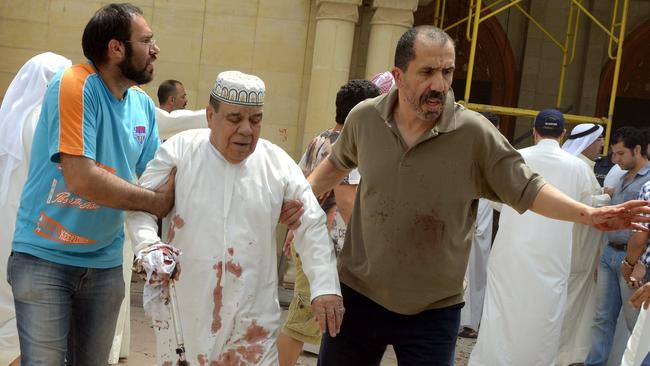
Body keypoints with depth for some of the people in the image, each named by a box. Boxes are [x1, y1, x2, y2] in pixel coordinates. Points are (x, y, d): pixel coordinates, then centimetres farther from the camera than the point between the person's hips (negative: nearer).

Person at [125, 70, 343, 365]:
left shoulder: (279, 164, 1)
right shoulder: (179, 150, -3)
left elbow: (312, 228, 4)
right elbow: (141, 206, -1)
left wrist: (325, 286, -5)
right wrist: (149, 246, -21)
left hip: (252, 311, 1)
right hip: (184, 306, 0)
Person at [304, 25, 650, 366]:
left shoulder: (474, 133, -15)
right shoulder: (365, 117, -6)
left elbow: (526, 189, -8)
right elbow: (338, 163, 15)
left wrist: (588, 214, -20)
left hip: (433, 311, -2)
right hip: (357, 292, 3)